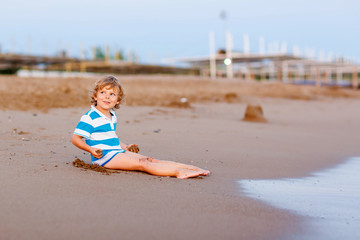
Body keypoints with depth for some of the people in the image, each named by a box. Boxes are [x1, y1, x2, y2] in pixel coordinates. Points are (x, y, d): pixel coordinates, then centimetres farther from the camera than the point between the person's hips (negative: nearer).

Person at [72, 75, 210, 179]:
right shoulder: (90, 118, -10)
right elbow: (75, 138, -12)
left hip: (117, 153, 8)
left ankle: (191, 168, -11)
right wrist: (91, 149, -26)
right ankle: (178, 172, -35)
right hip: (104, 156, -8)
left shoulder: (112, 116, 18)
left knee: (150, 160, -4)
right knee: (142, 163, -22)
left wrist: (125, 147, 22)